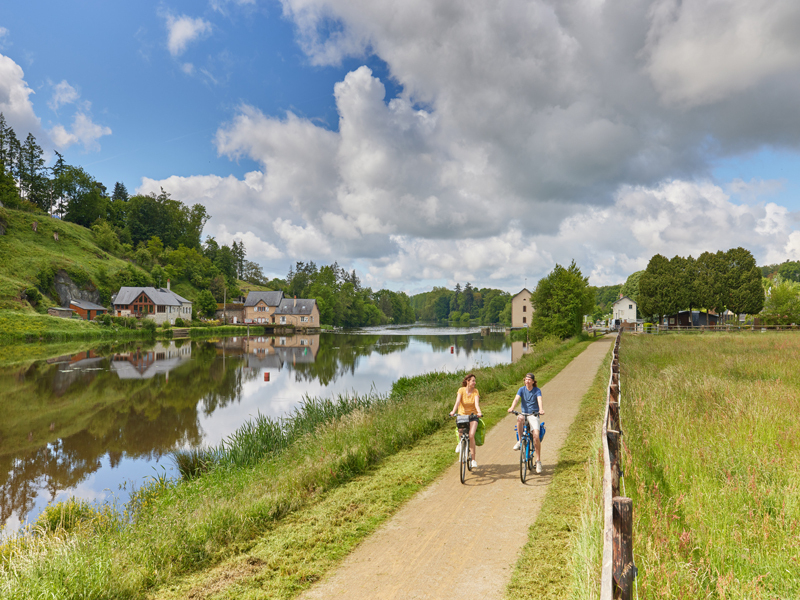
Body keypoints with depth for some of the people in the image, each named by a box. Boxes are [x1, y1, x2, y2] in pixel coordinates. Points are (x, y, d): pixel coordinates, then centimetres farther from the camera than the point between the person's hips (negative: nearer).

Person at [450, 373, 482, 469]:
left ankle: (473, 459, -10)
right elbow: (457, 401, -20)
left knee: (471, 435, -20)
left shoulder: (475, 391, -5)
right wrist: (453, 411, -38)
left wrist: (479, 412, -40)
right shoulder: (461, 390, -7)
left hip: (473, 416, 0)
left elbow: (477, 403, -20)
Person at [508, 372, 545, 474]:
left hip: (534, 415, -1)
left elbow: (540, 400, -19)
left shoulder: (537, 391, -1)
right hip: (524, 413, 1)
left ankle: (538, 461, -8)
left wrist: (541, 409, -41)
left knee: (536, 436, -19)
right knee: (520, 418, -37)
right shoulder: (522, 389, 2)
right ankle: (520, 440, -18)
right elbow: (516, 399, -15)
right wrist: (512, 408, -35)